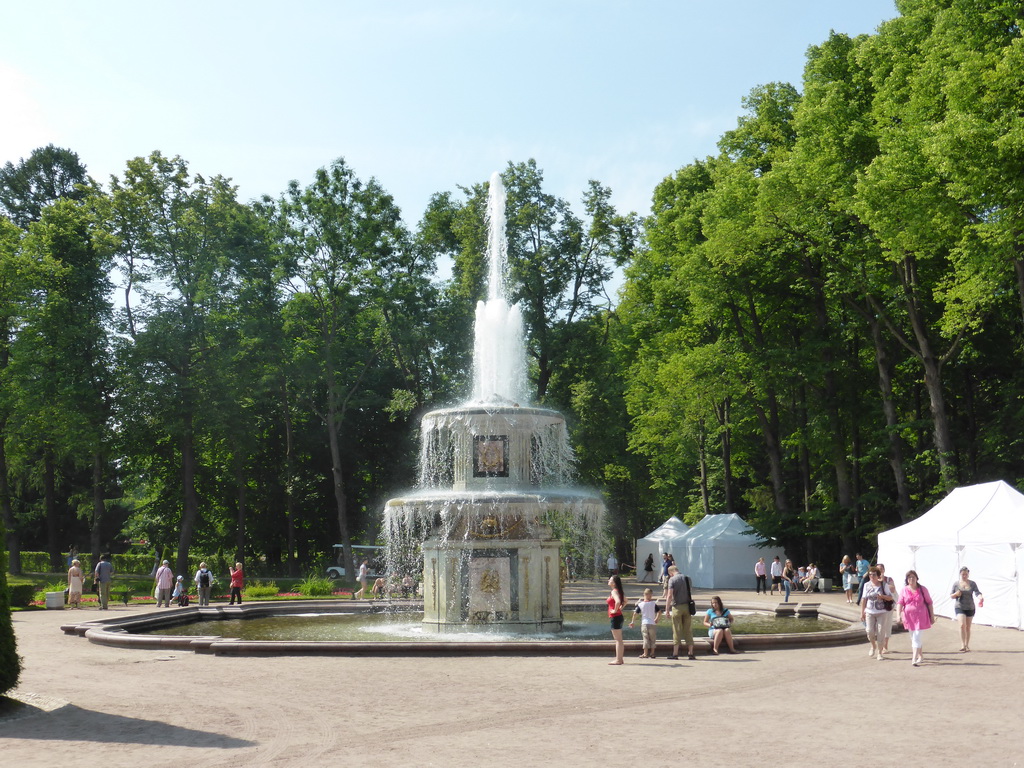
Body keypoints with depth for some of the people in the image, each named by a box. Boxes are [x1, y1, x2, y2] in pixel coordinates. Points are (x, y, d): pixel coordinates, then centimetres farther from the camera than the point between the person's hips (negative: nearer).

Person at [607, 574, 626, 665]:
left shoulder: (614, 592, -16)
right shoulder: (619, 591, 12)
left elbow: (618, 601, -35)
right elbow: (625, 601, 26)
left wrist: (615, 610, -22)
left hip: (615, 617, -10)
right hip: (619, 617, 10)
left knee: (618, 640, -6)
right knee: (619, 640, 15)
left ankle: (618, 660, -3)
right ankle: (620, 658, 20)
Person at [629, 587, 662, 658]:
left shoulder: (640, 604, -1)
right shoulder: (654, 603, -2)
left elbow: (636, 613, 1)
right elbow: (659, 612, -9)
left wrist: (632, 622, 10)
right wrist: (657, 619, 6)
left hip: (644, 624, 0)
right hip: (653, 624, 0)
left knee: (645, 638, 5)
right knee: (653, 639, 12)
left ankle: (645, 654, 3)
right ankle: (652, 653, 15)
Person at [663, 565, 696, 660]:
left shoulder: (672, 580, -8)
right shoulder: (687, 578, 8)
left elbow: (669, 595, -14)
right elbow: (691, 593, 13)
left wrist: (667, 609, -11)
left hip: (677, 607, -4)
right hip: (687, 606, 4)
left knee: (677, 630, 1)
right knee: (688, 630, 8)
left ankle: (675, 653, 4)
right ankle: (690, 653, 7)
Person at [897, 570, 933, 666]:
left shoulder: (922, 589, -1)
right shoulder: (904, 590, 3)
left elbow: (929, 603, 4)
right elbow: (900, 603, -2)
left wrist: (932, 616, 3)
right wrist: (898, 615, -15)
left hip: (921, 616, -3)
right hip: (909, 616, 3)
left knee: (916, 637, -12)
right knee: (913, 638, 13)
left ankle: (914, 659, -16)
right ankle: (920, 656, 31)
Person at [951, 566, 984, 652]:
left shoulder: (972, 584, 0)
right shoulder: (956, 584, -1)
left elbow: (977, 592, -14)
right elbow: (951, 596, 4)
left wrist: (980, 597, -36)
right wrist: (956, 594, -18)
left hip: (970, 608, 2)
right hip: (959, 607, -2)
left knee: (968, 627, 10)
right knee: (962, 625, -18)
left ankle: (967, 645, 23)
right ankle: (963, 646, -17)